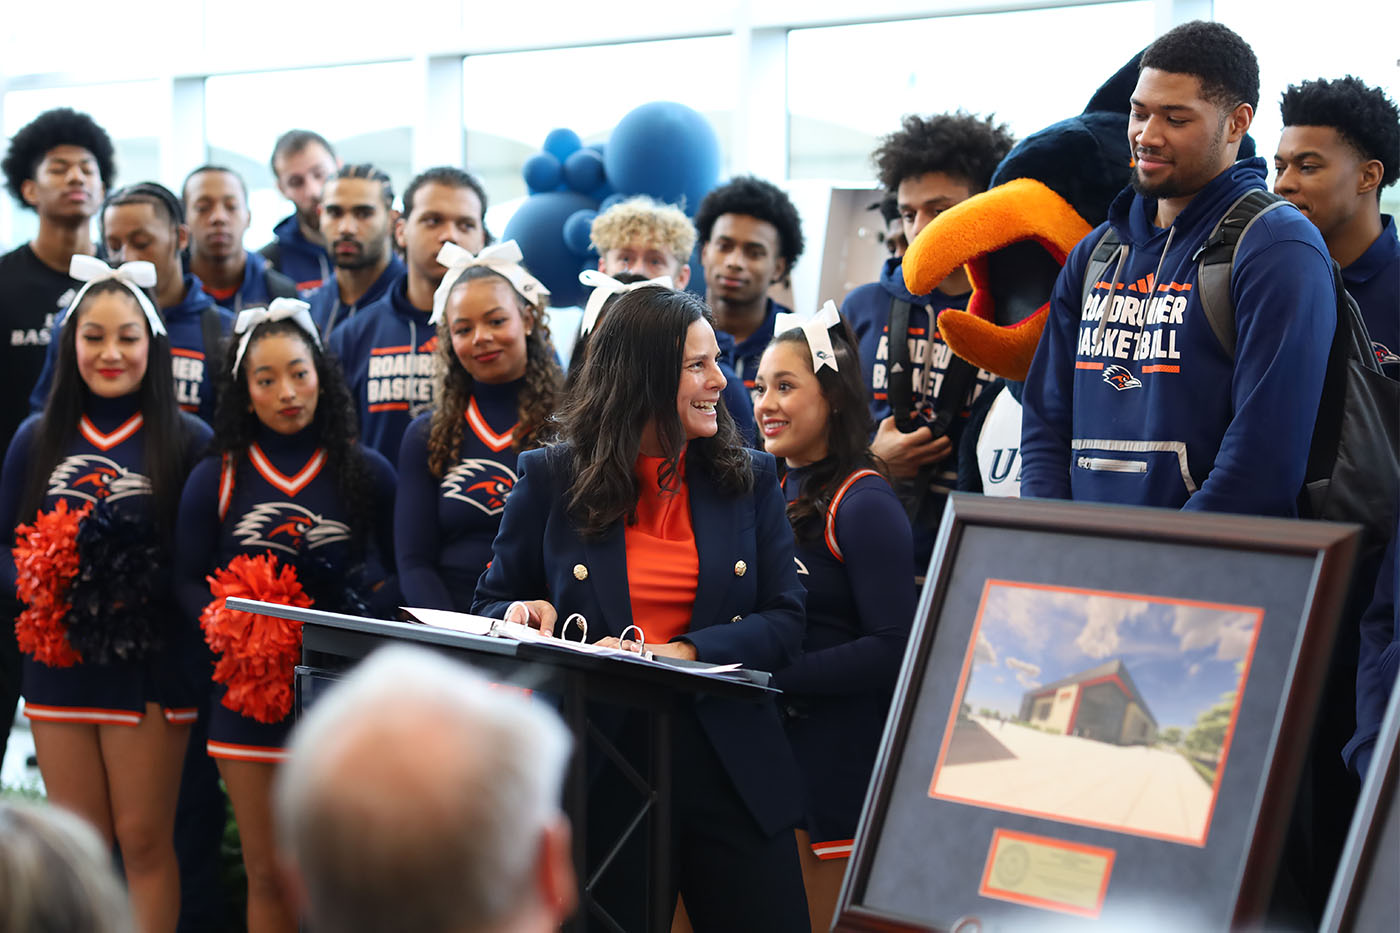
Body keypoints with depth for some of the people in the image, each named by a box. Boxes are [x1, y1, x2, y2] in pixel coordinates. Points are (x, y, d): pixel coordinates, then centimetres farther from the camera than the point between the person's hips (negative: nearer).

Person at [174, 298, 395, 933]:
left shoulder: (366, 473, 6)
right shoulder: (214, 480, 7)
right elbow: (188, 582, 5)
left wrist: (359, 609, -13)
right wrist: (222, 625, -14)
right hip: (250, 692, 1)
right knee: (268, 877, 6)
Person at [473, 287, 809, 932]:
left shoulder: (749, 479, 8)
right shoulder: (549, 479, 4)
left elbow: (784, 623, 2)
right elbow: (491, 603, 12)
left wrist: (681, 651, -15)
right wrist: (524, 613, -12)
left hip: (731, 771, 1)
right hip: (597, 774, -1)